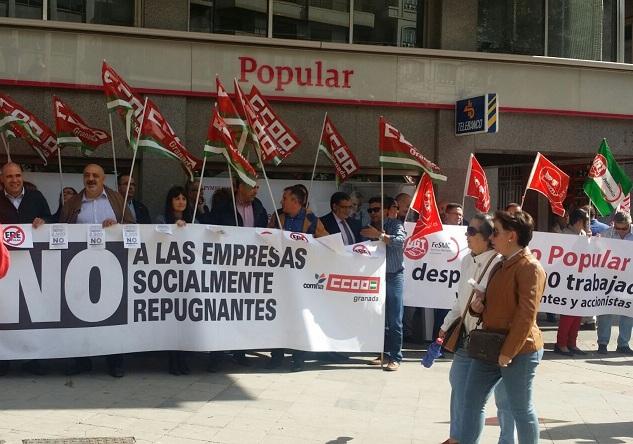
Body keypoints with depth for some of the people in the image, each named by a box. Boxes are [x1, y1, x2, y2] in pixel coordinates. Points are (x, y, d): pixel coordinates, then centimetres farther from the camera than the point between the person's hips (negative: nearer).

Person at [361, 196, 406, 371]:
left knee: (394, 321, -5)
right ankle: (384, 354, 16)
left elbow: (401, 240, -20)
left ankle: (395, 358, -3)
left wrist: (379, 235, -20)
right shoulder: (370, 229, 15)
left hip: (393, 276, -5)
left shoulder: (395, 224, 0)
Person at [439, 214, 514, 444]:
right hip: (465, 338, 8)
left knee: (503, 395, 6)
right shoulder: (467, 261, 5)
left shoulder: (500, 265, -19)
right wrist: (447, 325, 20)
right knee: (458, 387, 18)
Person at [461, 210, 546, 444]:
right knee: (472, 401, 9)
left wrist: (508, 352, -20)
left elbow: (526, 314, -19)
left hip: (519, 350, -9)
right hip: (490, 346, 9)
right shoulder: (500, 267, 17)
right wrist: (477, 306, 5)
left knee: (521, 408, 3)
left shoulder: (530, 267, -13)